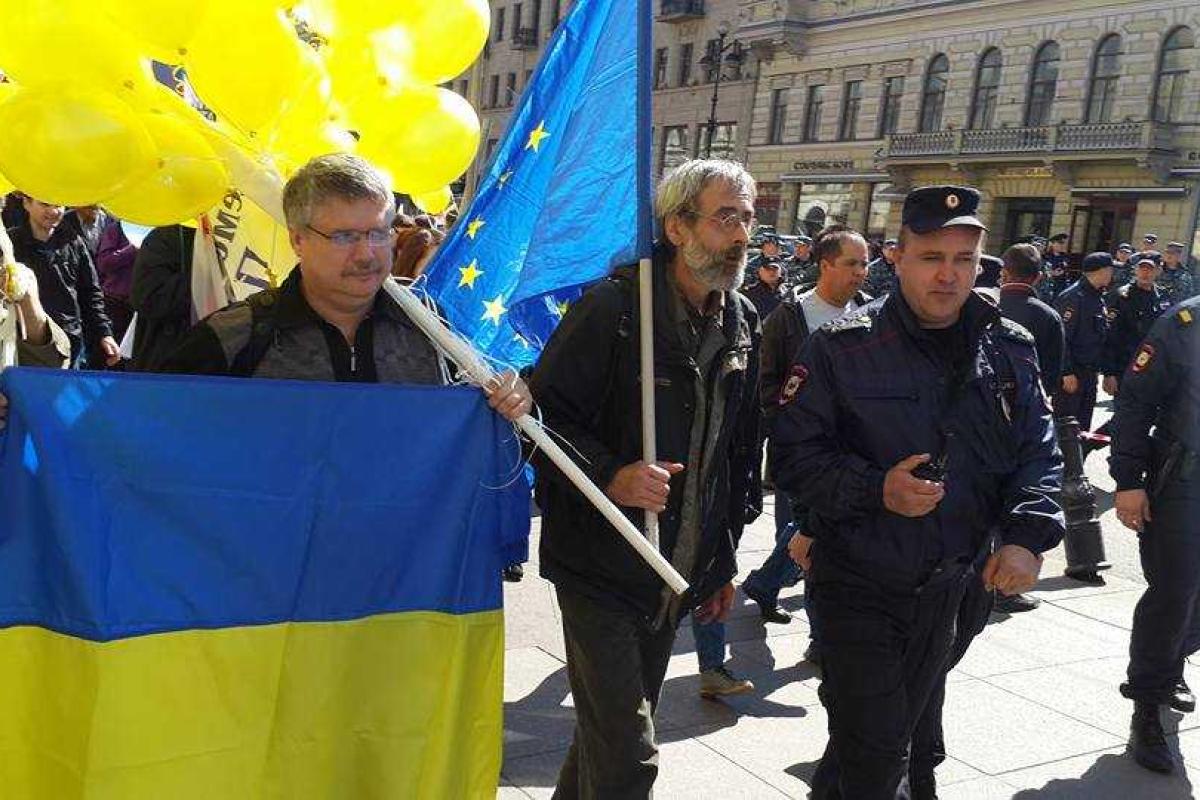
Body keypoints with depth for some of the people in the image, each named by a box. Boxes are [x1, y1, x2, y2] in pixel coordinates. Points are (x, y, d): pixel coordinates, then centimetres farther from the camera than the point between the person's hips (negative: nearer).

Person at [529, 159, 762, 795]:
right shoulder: (613, 307, -15)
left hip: (676, 580, 7)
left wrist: (722, 561, 17)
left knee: (613, 728, 20)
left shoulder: (743, 324, 6)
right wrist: (609, 474, -29)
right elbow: (547, 414, -13)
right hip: (601, 569, -6)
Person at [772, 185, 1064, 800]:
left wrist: (1027, 535, -12)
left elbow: (1038, 455, 5)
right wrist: (876, 489, -26)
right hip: (861, 588, -5)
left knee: (917, 737, 23)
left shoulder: (1010, 351, 2)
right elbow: (793, 453, -12)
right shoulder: (841, 348, -11)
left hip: (958, 591, 5)